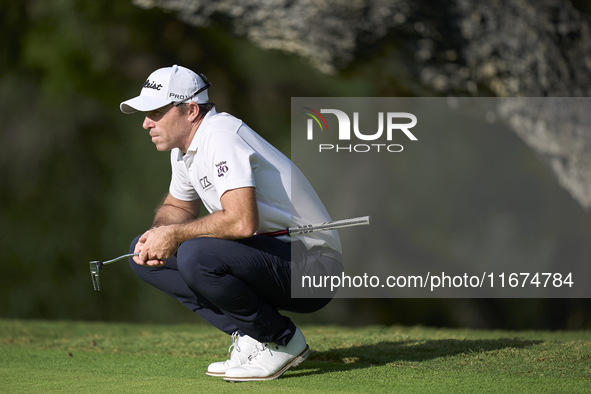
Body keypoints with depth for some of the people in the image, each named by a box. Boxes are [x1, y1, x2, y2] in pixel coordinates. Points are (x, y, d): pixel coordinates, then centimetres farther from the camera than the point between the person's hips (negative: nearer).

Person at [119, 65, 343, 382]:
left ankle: (283, 340, -10)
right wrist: (157, 235, 2)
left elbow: (242, 221, -33)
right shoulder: (183, 147, 9)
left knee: (196, 256, -34)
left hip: (310, 263, -10)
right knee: (142, 253, 5)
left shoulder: (221, 136, -21)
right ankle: (249, 336, 3)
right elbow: (177, 207, 26)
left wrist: (175, 235, -19)